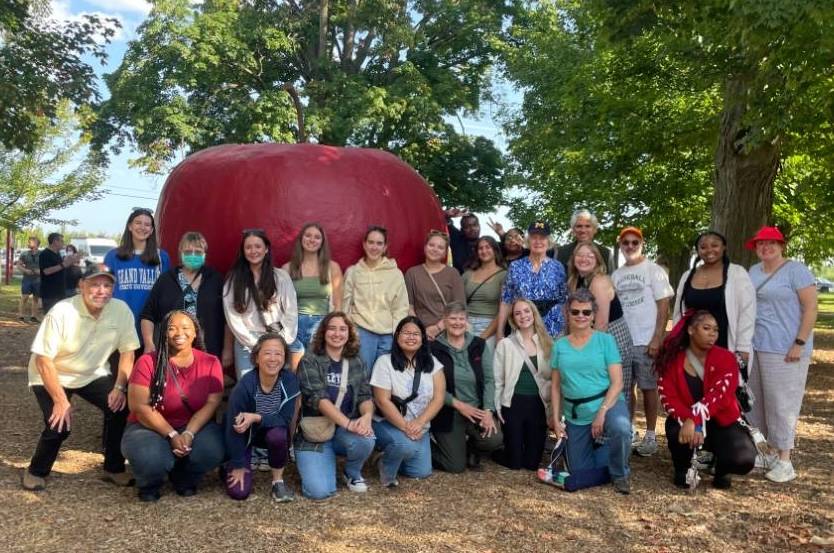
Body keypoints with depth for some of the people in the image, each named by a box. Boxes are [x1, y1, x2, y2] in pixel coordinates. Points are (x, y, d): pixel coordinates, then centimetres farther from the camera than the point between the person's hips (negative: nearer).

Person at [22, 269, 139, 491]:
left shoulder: (121, 310, -18)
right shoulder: (61, 312, -28)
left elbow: (127, 351, -8)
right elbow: (43, 359, -24)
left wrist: (120, 387, -18)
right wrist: (61, 401, -25)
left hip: (93, 374, 3)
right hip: (52, 376, -3)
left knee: (119, 407, -17)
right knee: (59, 425, -18)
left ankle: (114, 469, 3)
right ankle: (36, 472, 12)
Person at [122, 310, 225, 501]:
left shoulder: (210, 363, -3)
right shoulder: (148, 362, -10)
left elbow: (212, 403, -9)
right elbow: (140, 406, -14)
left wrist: (189, 433, -23)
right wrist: (172, 435, -20)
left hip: (196, 426, 2)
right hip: (151, 427, -2)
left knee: (212, 451, -30)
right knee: (149, 458, -35)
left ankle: (184, 479, 7)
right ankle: (150, 484, 7)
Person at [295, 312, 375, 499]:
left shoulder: (357, 363, 6)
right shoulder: (310, 361, -7)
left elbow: (365, 396, -1)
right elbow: (318, 398, -19)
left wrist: (367, 415, -26)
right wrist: (348, 423, -31)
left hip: (344, 431, 3)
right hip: (314, 432, -3)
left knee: (365, 440, -32)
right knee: (320, 491, -21)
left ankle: (352, 473, 2)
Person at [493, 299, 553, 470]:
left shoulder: (547, 343, 6)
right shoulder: (505, 344, 0)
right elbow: (497, 380, -1)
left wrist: (552, 407, -1)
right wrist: (497, 409, -7)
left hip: (538, 404, 2)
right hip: (513, 403, -2)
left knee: (533, 462, 6)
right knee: (513, 462, 2)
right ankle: (496, 452, 32)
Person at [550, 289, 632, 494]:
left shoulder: (605, 340, -4)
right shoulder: (560, 345, 5)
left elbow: (617, 382, -10)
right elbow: (555, 386, 8)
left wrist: (602, 412, -20)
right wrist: (556, 419, 0)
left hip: (607, 403, -3)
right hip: (575, 415, 3)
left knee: (621, 428, -38)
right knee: (580, 474, 7)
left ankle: (620, 475, -8)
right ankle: (598, 445, 38)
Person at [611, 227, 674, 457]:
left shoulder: (654, 270, -2)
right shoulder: (616, 275, 12)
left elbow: (663, 307, -7)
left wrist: (657, 339, -14)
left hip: (646, 341, -4)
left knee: (648, 387, 3)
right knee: (625, 388, 8)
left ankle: (650, 435, 11)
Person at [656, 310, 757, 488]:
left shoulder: (725, 358, -10)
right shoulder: (672, 360, -6)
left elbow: (718, 395, -24)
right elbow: (668, 398, -12)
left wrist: (694, 420, -38)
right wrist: (688, 421, -31)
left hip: (722, 422, 0)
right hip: (687, 421, 1)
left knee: (744, 460, -26)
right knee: (677, 431, -35)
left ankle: (721, 467, 12)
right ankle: (683, 469, -1)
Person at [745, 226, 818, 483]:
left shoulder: (796, 270, -7)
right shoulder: (753, 271, 13)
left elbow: (811, 308, -11)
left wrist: (800, 343, -17)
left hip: (784, 349, -7)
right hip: (755, 347, 7)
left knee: (781, 403, -3)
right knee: (759, 401, 11)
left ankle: (784, 461, 5)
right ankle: (770, 453, 23)